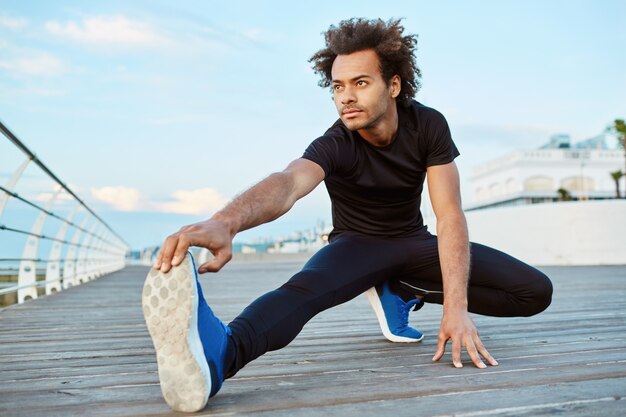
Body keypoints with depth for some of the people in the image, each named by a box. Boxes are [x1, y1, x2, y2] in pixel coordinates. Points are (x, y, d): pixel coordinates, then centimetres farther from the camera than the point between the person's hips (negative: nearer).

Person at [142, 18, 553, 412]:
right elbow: (288, 182, -47)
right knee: (306, 287, -40)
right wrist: (224, 222, -70)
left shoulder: (428, 125, -17)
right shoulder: (335, 145, -24)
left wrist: (456, 307, -34)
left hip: (414, 242, 4)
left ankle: (400, 292, -5)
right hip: (358, 244, -4)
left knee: (536, 291, -7)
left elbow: (450, 215, -22)